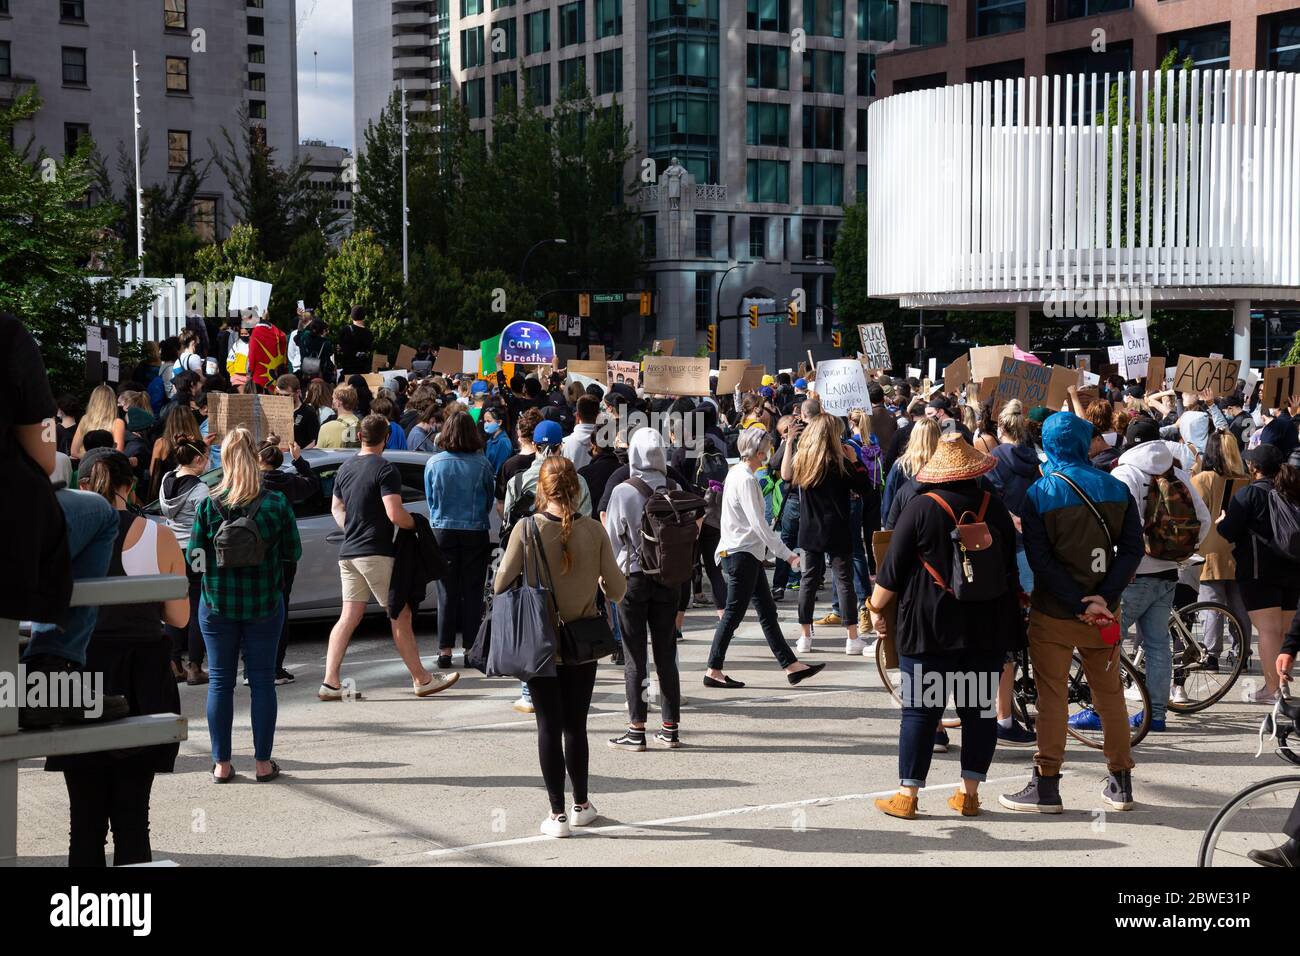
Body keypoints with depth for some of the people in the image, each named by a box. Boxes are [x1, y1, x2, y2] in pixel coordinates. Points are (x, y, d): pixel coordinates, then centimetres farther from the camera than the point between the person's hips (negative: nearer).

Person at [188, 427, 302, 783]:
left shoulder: (208, 505, -9)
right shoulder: (276, 504, -8)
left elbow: (195, 558, -6)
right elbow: (293, 552, -1)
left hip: (217, 605, 0)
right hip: (264, 604, 0)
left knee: (220, 682, 9)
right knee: (262, 681, 8)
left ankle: (221, 763, 12)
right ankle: (263, 762, 12)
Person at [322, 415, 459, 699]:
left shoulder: (345, 469, 11)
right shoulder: (385, 469, -13)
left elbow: (336, 508, 23)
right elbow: (395, 514, -21)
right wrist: (416, 524, -4)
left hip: (348, 552, 7)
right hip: (376, 553, -7)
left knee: (349, 617, 7)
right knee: (400, 615, 1)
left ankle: (330, 683, 2)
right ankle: (422, 680, 8)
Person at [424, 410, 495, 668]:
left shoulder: (434, 463, -5)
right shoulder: (481, 464, -7)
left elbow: (430, 499, 7)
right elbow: (490, 499, 4)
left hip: (442, 531, 1)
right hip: (475, 532, -1)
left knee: (447, 592, 7)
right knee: (473, 593, 7)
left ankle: (445, 650, 7)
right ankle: (472, 648, 10)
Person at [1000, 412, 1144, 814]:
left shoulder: (1039, 493, -8)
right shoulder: (1116, 489, 2)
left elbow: (1040, 561, -15)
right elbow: (1132, 549, -4)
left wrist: (1079, 604, -14)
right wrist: (1102, 598, -11)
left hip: (1053, 613, -3)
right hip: (1104, 611, 3)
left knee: (1051, 697, 3)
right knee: (1110, 693, 13)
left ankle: (1046, 785, 6)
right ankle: (1121, 783, 20)